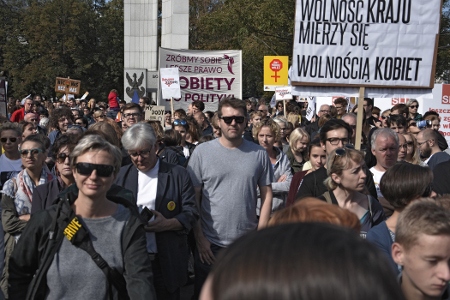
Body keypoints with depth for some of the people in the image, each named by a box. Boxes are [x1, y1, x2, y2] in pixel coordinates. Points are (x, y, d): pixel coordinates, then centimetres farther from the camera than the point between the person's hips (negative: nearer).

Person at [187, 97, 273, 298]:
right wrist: (199, 237, -5)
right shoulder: (202, 152, -4)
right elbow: (193, 198, -2)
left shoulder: (259, 154, 0)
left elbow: (267, 195, 4)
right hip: (210, 244, 0)